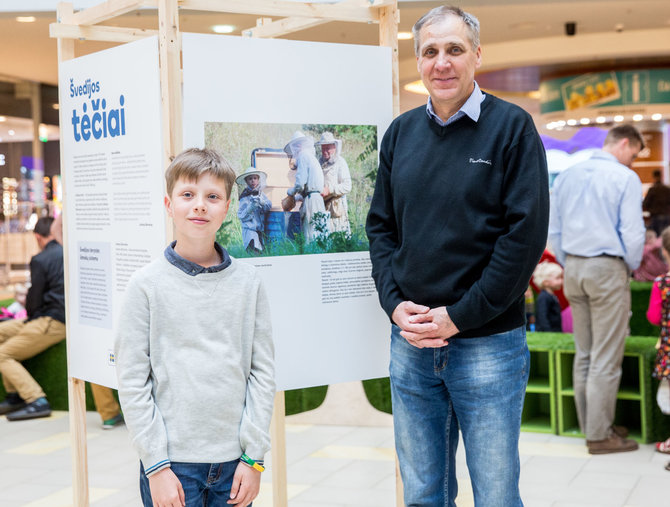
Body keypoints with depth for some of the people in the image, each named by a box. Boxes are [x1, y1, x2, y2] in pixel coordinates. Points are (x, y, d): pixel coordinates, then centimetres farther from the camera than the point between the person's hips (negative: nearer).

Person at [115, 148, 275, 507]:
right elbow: (132, 381, -4)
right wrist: (156, 465, -8)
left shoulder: (247, 282, 3)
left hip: (234, 460, 2)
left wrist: (253, 457, -1)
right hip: (172, 462, -2)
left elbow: (262, 370, 4)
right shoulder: (147, 285, -3)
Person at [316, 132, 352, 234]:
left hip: (336, 207, -5)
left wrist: (329, 190, -16)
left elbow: (347, 186, -9)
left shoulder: (340, 162, -3)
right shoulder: (320, 163, 16)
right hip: (321, 206, 5)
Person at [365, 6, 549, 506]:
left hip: (488, 343, -4)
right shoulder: (401, 132, 9)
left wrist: (460, 315, -14)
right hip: (410, 342, 4)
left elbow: (526, 233, -12)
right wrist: (395, 303, -4)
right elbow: (380, 226, 12)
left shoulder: (511, 126, -5)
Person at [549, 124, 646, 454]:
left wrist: (569, 265, 17)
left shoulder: (567, 176, 11)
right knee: (606, 358, -1)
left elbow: (553, 229, 12)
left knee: (584, 353, 13)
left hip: (574, 268, 7)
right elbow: (632, 232, -12)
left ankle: (590, 425, 20)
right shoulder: (625, 178, -8)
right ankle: (599, 435, 3)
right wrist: (632, 267, 3)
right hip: (608, 269, -6)